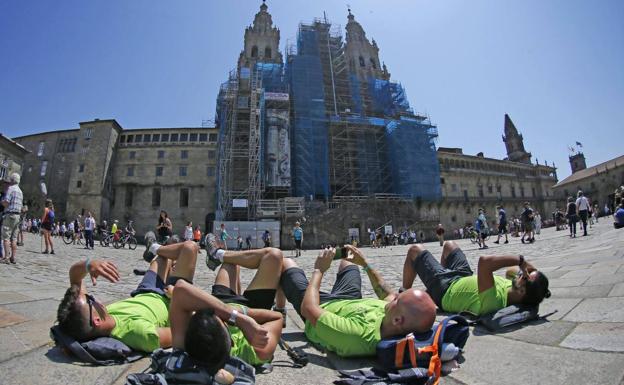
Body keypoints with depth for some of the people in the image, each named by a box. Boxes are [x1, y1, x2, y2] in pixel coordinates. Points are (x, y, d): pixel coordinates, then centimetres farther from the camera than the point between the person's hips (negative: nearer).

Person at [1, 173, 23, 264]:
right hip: (18, 215, 8)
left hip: (9, 215, -8)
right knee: (13, 239, 8)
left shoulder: (10, 188, -7)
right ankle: (13, 257, 7)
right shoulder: (20, 191, 18)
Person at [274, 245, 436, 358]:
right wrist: (365, 264, 1)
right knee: (348, 259, 29)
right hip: (349, 302, 5)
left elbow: (308, 308, -41)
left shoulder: (359, 336, -51)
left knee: (285, 263, 13)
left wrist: (318, 271, -28)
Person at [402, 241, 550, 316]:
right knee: (449, 244, 26)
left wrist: (519, 259, -48)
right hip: (466, 278, 7)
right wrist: (523, 266, -20)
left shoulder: (495, 300, -46)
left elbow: (484, 262, -60)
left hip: (444, 289, -7)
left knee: (415, 250, 8)